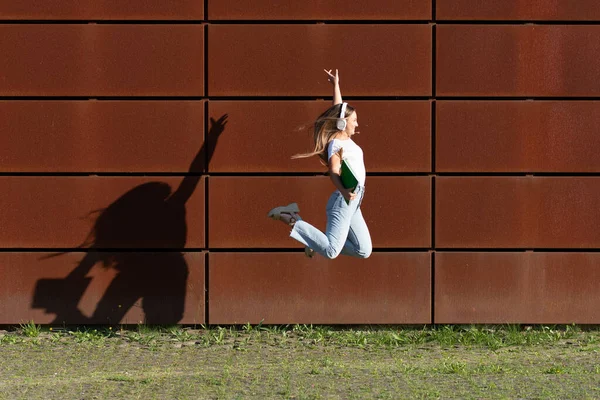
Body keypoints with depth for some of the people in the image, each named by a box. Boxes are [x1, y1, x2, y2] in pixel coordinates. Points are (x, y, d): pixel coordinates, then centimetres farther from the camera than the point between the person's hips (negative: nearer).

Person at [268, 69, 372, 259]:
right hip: (343, 201, -9)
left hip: (353, 203, 9)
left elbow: (338, 109, 27)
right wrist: (343, 191, -36)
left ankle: (317, 242, 10)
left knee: (364, 251, 5)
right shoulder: (336, 143, -7)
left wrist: (336, 84, 33)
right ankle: (291, 219, -10)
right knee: (331, 252, -22)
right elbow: (334, 172, -19)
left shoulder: (345, 138, 16)